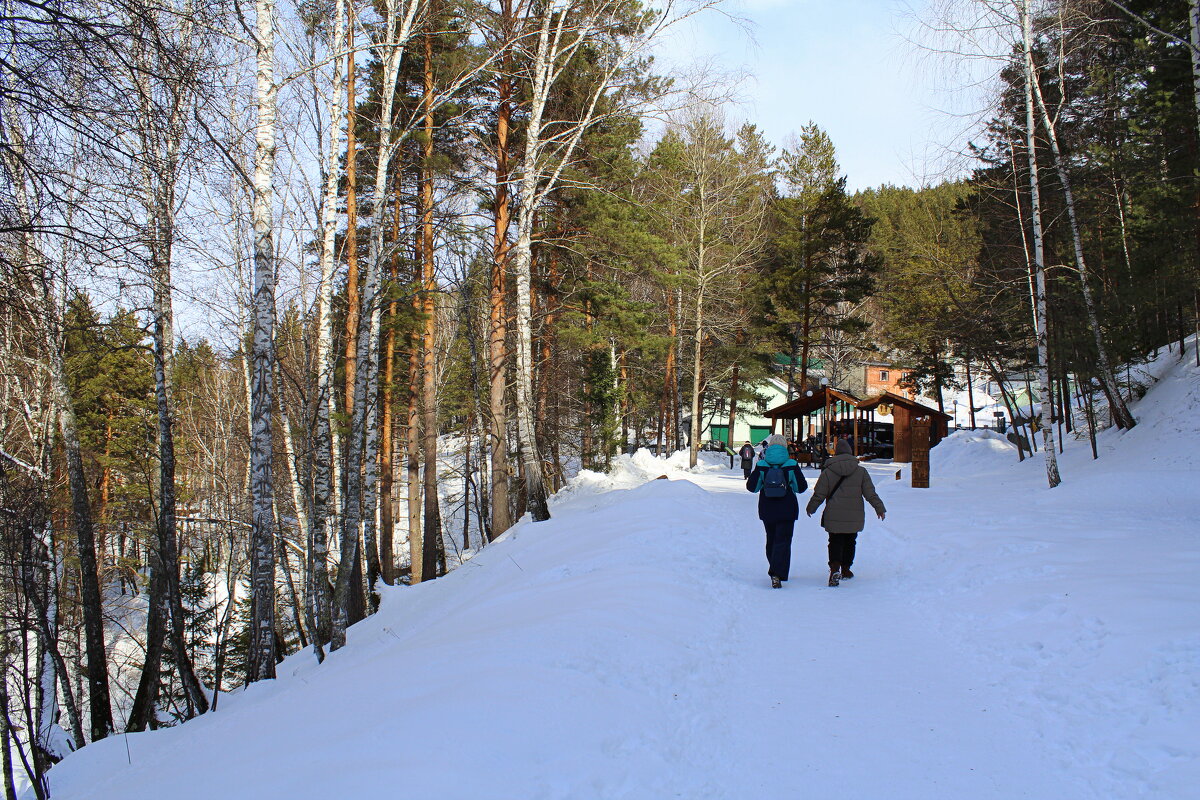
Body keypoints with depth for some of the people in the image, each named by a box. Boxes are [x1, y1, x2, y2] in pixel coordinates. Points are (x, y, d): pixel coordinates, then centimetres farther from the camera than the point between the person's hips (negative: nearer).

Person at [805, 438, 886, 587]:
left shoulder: (827, 472, -5)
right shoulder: (861, 471, 0)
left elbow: (819, 495, -1)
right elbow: (870, 493, 1)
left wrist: (811, 508, 15)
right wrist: (880, 508, 13)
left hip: (833, 517, -1)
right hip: (854, 517, 2)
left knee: (835, 542, 2)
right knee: (849, 542, 16)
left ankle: (835, 569, -18)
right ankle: (846, 569, 26)